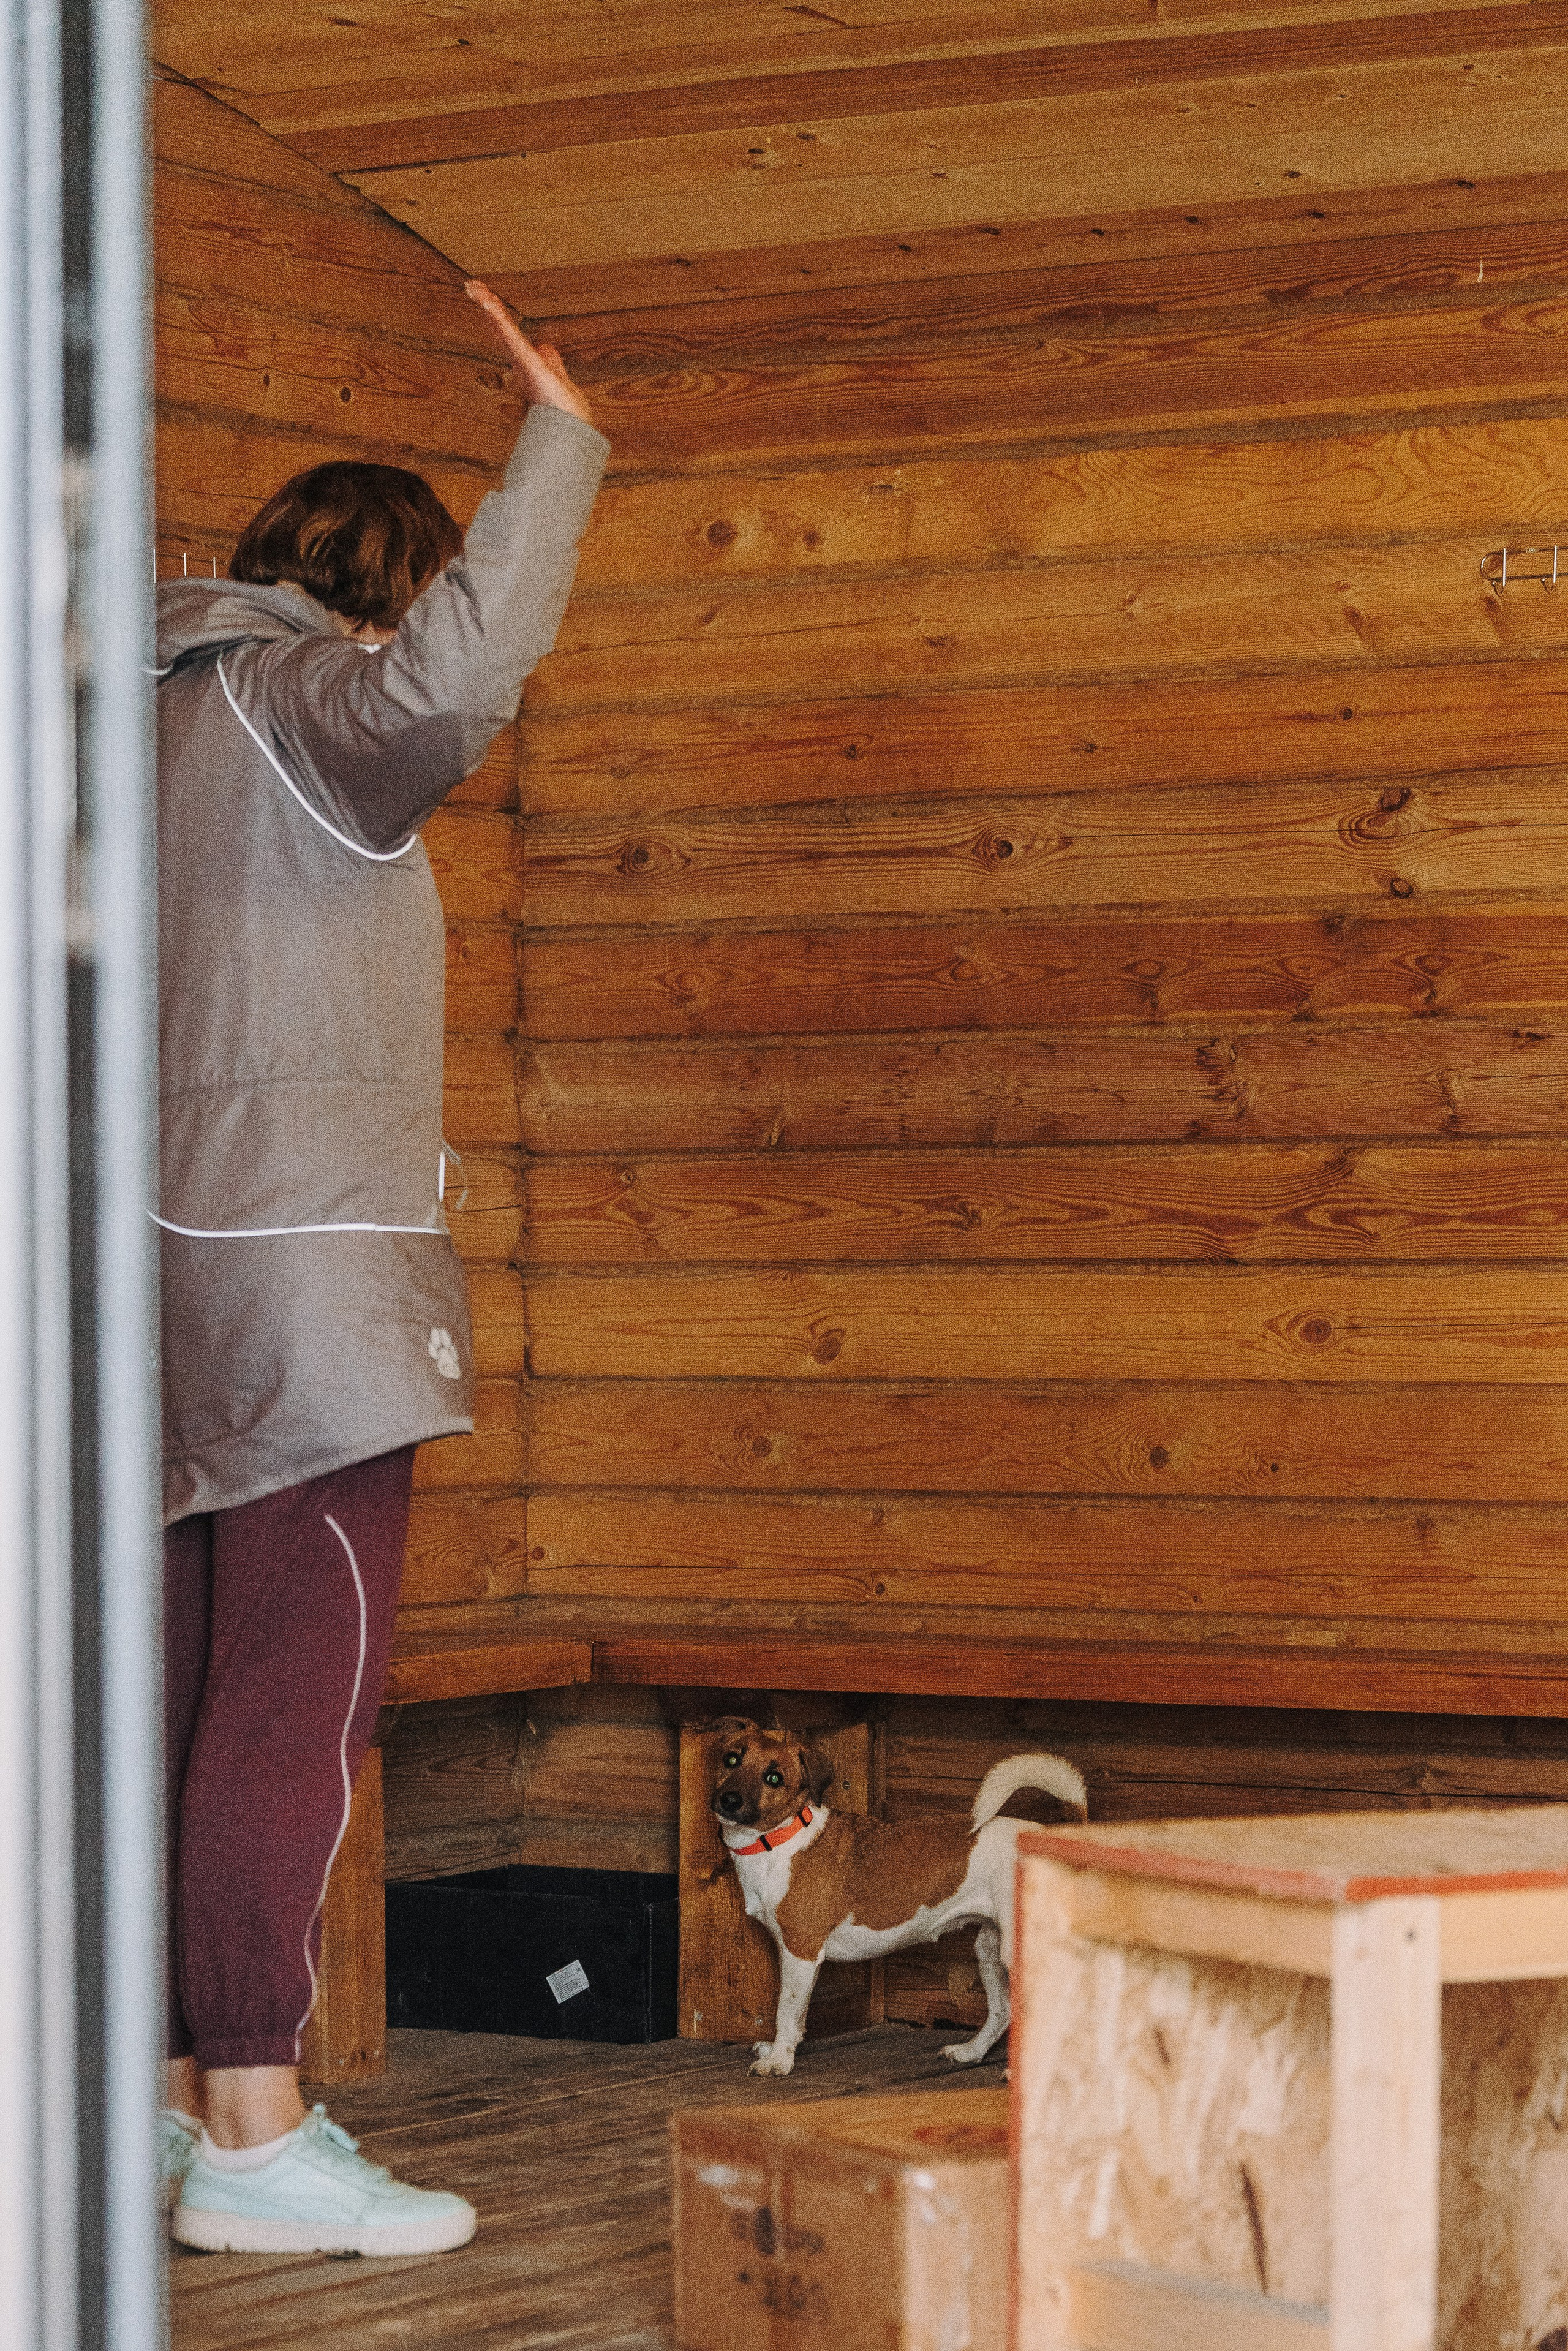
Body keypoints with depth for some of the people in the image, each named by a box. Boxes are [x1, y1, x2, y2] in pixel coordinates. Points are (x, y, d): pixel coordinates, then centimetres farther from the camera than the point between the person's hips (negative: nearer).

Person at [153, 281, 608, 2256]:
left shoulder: (169, 716, 19)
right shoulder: (294, 697, -8)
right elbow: (461, 670, -29)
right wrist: (558, 446, -19)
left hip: (187, 1265, 9)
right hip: (303, 1259, -9)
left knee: (194, 1697, 11)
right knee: (300, 1698, -9)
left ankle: (169, 2089, 16)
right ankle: (254, 2132, -9)